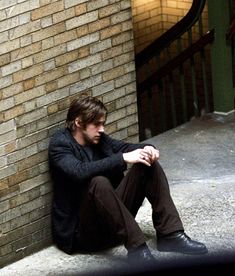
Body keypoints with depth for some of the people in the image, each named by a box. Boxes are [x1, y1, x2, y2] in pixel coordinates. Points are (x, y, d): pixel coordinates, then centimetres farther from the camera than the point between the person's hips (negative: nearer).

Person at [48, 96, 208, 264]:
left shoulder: (99, 139, 11)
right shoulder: (60, 145, -11)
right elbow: (80, 171, -29)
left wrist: (147, 149, -11)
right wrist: (123, 159, -30)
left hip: (113, 217, 7)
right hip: (82, 229, -7)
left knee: (148, 164, -4)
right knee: (99, 182, -36)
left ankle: (170, 235, -13)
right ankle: (136, 247, -36)